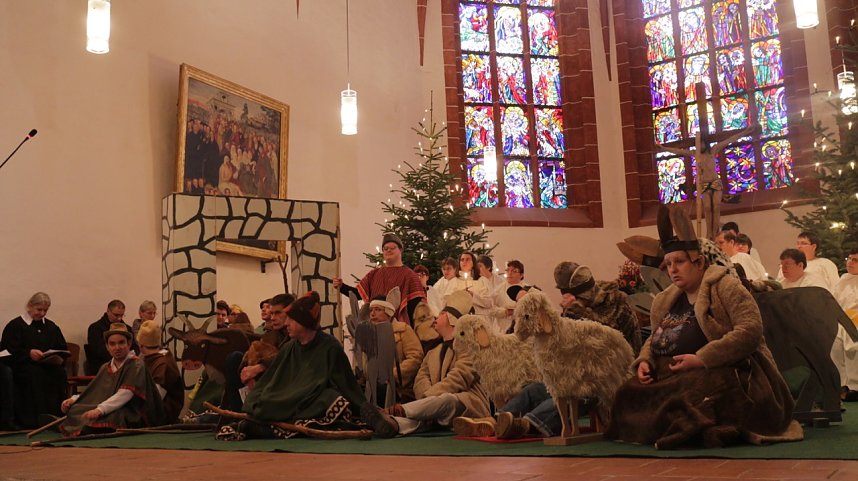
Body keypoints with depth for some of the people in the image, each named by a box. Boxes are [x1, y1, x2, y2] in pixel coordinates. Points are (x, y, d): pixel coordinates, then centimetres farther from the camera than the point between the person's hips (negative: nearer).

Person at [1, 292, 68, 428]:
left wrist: (59, 358, -7)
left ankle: (55, 415, -28)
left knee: (59, 373, -30)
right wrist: (29, 353, -21)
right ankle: (31, 419, -32)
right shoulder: (15, 325, 7)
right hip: (22, 366, -3)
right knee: (35, 375, -37)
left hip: (49, 365, 3)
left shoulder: (52, 326, 21)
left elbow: (63, 350, 17)